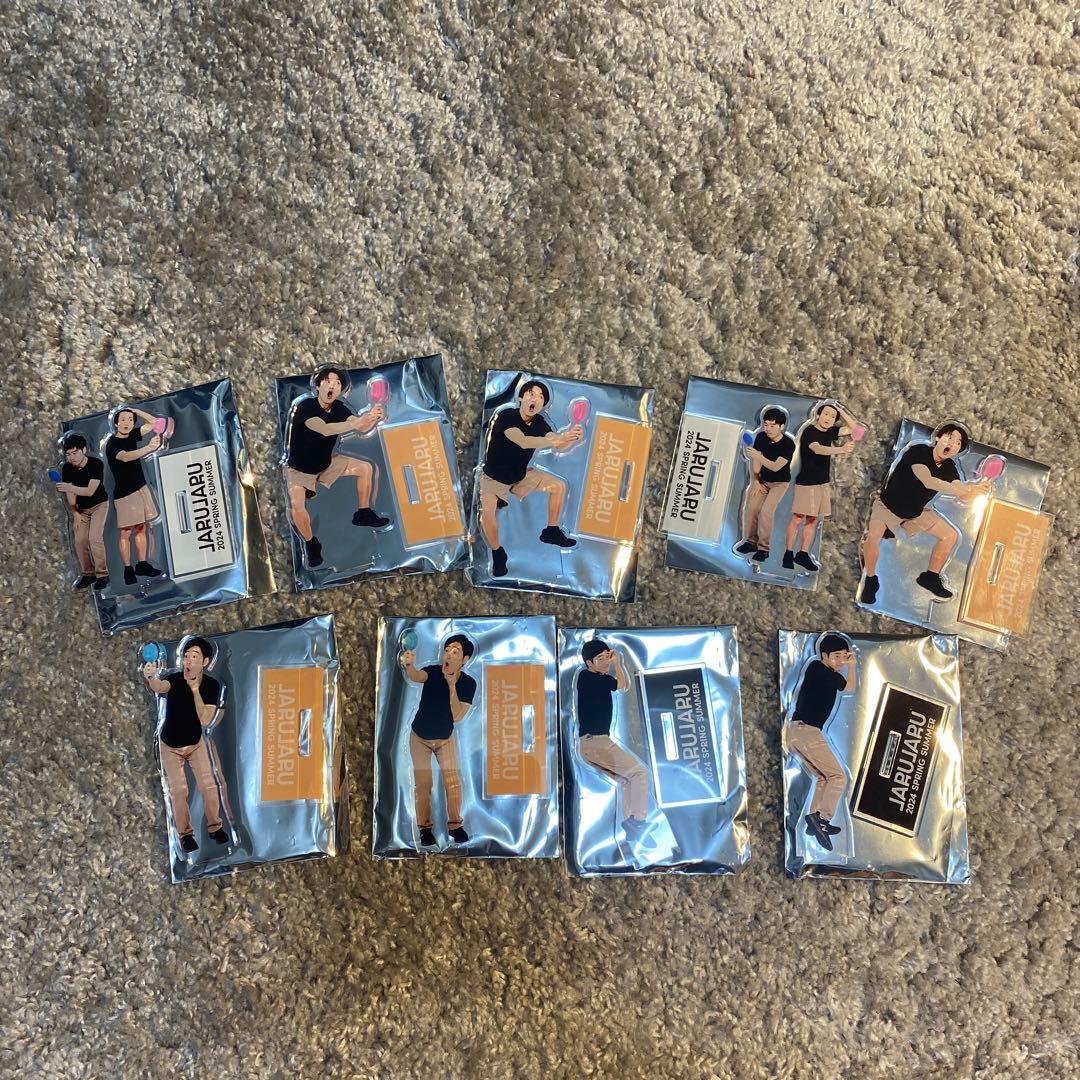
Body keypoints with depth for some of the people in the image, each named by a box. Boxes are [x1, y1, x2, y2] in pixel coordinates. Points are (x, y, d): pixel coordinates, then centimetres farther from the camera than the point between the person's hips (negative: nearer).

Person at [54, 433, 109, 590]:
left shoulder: (96, 464, -25)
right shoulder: (66, 468, -12)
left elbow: (90, 491, -32)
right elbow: (70, 495, -6)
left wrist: (69, 488, -46)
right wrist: (75, 513, -12)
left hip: (99, 504, -4)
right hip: (81, 508, 4)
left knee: (94, 537, -18)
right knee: (80, 540, -4)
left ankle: (102, 574, -8)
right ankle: (88, 574, 10)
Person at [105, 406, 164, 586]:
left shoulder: (131, 435, 6)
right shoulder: (112, 443, -15)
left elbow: (152, 422, 15)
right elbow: (125, 457, -36)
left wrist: (134, 410, 1)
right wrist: (149, 448, -51)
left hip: (140, 488, 7)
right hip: (124, 493, -7)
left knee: (141, 528, 8)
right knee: (126, 532, -4)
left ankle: (142, 564, 14)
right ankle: (128, 570, 0)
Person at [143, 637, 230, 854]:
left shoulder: (212, 685, -19)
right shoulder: (174, 679, -27)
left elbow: (205, 720, -28)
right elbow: (159, 687, -53)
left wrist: (195, 690, -35)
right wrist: (151, 677, -76)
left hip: (196, 742, 2)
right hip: (169, 745, -2)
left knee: (208, 786, -1)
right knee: (178, 790, -1)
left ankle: (214, 827, 22)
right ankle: (185, 834, 20)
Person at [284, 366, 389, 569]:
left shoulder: (338, 408, -8)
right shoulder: (305, 406, -26)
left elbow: (362, 429, -19)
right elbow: (325, 430, -42)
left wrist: (373, 417, -43)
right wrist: (358, 422, -55)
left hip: (326, 462, 6)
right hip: (299, 468, -6)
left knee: (365, 468, 1)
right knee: (296, 505, -30)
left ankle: (363, 514, 19)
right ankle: (310, 543, -3)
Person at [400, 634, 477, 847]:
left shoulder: (468, 683, -18)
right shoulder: (433, 671, -24)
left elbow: (457, 717, -26)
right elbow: (415, 676, -48)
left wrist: (451, 685, -34)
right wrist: (409, 665, -71)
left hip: (446, 738, 2)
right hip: (419, 737, -1)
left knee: (453, 782, -1)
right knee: (422, 783, -1)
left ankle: (454, 825, 19)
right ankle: (424, 827, 18)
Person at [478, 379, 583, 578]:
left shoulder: (539, 423, -6)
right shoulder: (505, 416, -25)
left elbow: (559, 446, -17)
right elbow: (523, 442, -39)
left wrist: (572, 437, -41)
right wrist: (558, 439, -50)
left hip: (521, 475, 6)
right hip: (493, 477, -6)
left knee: (559, 486, 1)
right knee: (487, 511, -30)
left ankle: (551, 532, 18)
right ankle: (497, 554, -6)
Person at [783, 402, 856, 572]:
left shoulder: (829, 432, 8)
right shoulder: (809, 432, -14)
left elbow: (852, 428, 11)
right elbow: (818, 449, -32)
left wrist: (841, 411, 0)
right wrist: (841, 449, -46)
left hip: (823, 483, 7)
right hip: (806, 482, -7)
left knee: (813, 520, 8)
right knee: (798, 519, -3)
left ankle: (803, 555, 13)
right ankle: (788, 554, 4)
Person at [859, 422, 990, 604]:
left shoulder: (949, 468, -9)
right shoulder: (918, 451, -26)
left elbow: (961, 494, -23)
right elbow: (928, 481, -41)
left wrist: (978, 489, -47)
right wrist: (966, 488, -49)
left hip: (916, 512, 6)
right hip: (887, 505, -6)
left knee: (951, 535, -1)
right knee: (872, 536, -31)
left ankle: (930, 577, 17)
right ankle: (870, 581, -7)